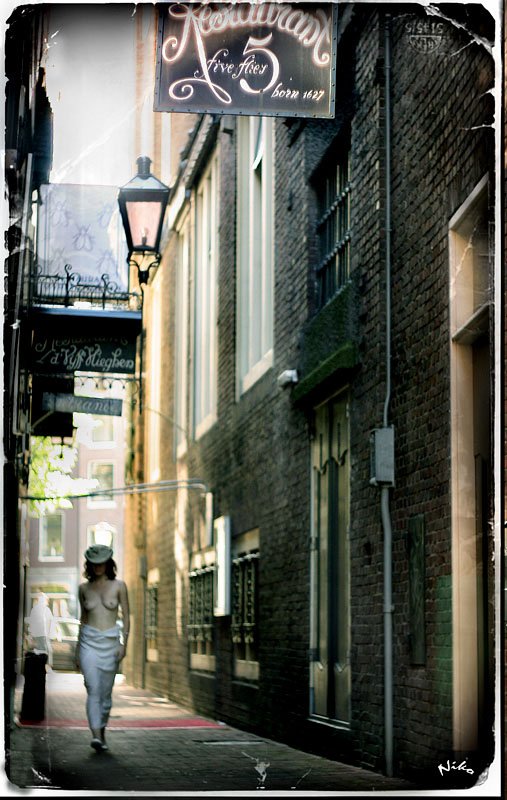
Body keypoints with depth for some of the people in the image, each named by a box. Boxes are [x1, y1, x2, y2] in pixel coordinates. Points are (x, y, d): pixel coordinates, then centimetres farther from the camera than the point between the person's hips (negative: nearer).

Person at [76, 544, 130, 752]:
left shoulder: (118, 586, 1)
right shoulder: (84, 588, 7)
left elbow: (126, 617, 2)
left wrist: (124, 643, -9)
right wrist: (77, 650, 16)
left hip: (110, 641, 0)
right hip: (89, 641, 0)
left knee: (106, 692, 6)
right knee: (93, 690, -13)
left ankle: (102, 731, 24)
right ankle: (96, 736, -21)